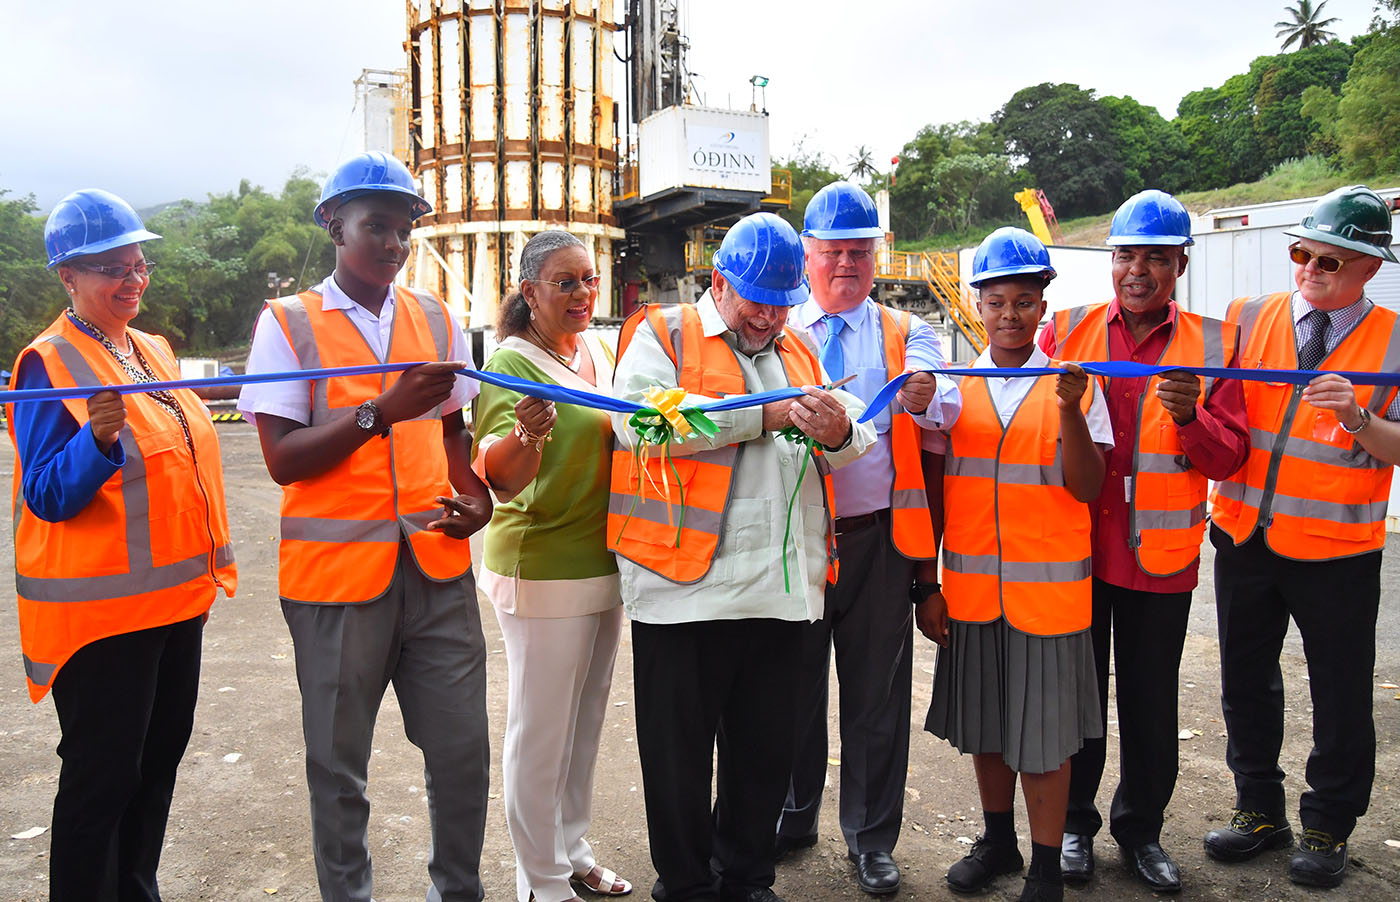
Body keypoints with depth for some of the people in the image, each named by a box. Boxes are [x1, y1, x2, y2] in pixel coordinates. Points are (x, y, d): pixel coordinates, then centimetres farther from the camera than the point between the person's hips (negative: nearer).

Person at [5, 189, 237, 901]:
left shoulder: (153, 351, 11)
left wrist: (212, 561, 21)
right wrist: (99, 439, -33)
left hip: (177, 593, 8)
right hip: (99, 608, -8)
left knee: (158, 759, 17)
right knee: (101, 779, 2)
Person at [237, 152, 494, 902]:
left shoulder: (435, 319, 11)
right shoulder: (288, 324, -1)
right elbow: (284, 459, -8)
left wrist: (475, 496, 1)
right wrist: (381, 412, -20)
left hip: (437, 566, 4)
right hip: (337, 570, -3)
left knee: (462, 749, 9)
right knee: (338, 765, 10)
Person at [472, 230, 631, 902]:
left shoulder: (597, 351, 8)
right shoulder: (511, 362, -14)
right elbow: (501, 480, -24)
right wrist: (524, 436, -43)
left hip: (602, 563, 8)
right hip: (541, 570, -8)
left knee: (585, 721, 19)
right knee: (540, 731, 3)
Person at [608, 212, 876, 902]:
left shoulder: (796, 352, 19)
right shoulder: (662, 335, 2)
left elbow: (849, 450, 16)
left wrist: (837, 433, -10)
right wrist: (764, 414, -14)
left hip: (782, 587, 5)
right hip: (686, 583, -5)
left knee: (766, 750, 14)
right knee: (680, 753, 7)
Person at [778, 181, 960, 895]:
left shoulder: (907, 334, 7)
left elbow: (945, 412, -11)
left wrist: (924, 399, -35)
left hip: (877, 536, 0)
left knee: (877, 690, 7)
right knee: (793, 682, 13)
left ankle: (872, 836, 24)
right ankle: (792, 817, 34)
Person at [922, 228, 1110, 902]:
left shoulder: (1073, 386, -1)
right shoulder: (953, 387, 5)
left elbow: (1087, 487, -11)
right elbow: (936, 491, 6)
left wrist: (1070, 411, -25)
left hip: (1048, 590, -2)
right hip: (969, 590, 3)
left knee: (1044, 730, 5)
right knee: (984, 722, 15)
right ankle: (998, 841, 35)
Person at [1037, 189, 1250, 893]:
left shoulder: (1213, 346, 3)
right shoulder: (1067, 331, 4)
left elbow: (1228, 457, -2)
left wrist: (1189, 416, -20)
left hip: (1160, 556, 0)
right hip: (1074, 548, 0)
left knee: (1151, 701, 11)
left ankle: (1141, 829, 32)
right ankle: (1073, 822, 30)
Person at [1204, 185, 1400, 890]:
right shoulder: (1247, 320, 3)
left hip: (1338, 550, -2)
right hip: (1245, 538, 3)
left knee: (1340, 696, 9)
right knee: (1246, 681, 14)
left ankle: (1327, 828, 30)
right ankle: (1259, 809, 33)